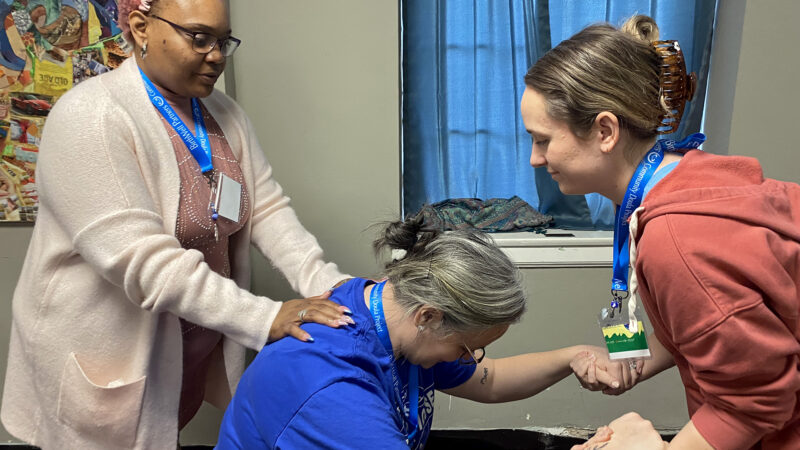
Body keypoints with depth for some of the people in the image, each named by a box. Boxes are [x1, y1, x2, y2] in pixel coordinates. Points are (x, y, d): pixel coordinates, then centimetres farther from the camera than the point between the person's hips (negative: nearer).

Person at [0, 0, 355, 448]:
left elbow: (267, 207, -5)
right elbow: (142, 260, -28)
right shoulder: (90, 118, -20)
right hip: (106, 363, -5)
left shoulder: (224, 114, 3)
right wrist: (263, 318, -31)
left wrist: (327, 284, -20)